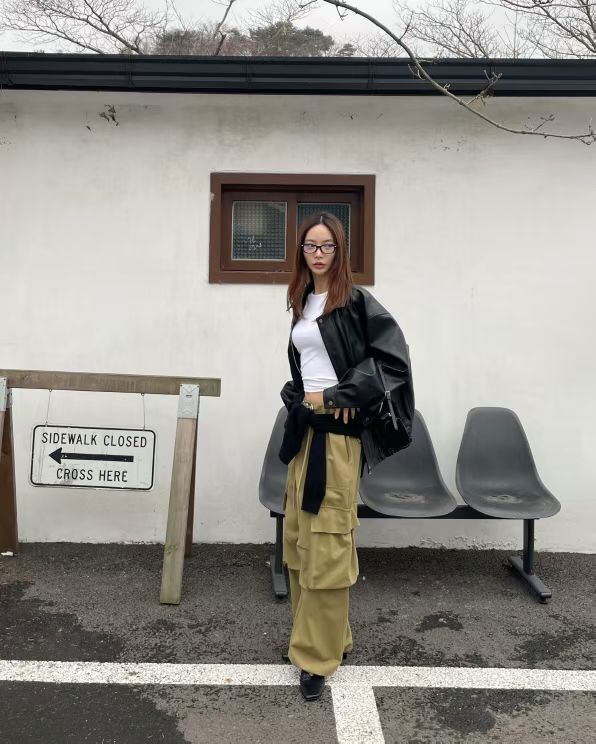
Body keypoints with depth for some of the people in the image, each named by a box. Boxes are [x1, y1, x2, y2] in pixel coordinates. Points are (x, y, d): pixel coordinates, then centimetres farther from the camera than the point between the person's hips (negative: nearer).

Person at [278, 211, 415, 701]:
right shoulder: (302, 302, 14)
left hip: (338, 429, -8)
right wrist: (297, 398, 9)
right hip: (305, 426, 8)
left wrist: (343, 395, -16)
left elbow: (394, 355, -14)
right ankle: (323, 635, 28)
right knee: (298, 534, 12)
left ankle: (319, 654, 9)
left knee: (326, 541, -4)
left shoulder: (356, 301, -7)